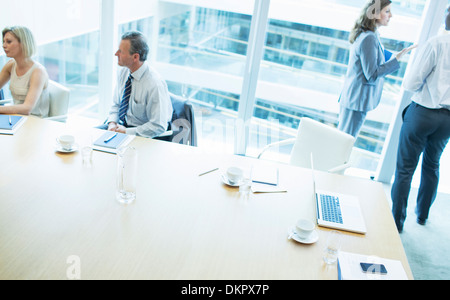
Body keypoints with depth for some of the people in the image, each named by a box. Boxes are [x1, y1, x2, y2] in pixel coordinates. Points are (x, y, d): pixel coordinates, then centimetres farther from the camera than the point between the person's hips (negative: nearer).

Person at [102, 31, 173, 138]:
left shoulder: (155, 84, -25)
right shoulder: (124, 72, -2)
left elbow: (158, 126, -23)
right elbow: (116, 104, 12)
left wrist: (126, 132, -20)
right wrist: (112, 123, -7)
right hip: (121, 124, 8)